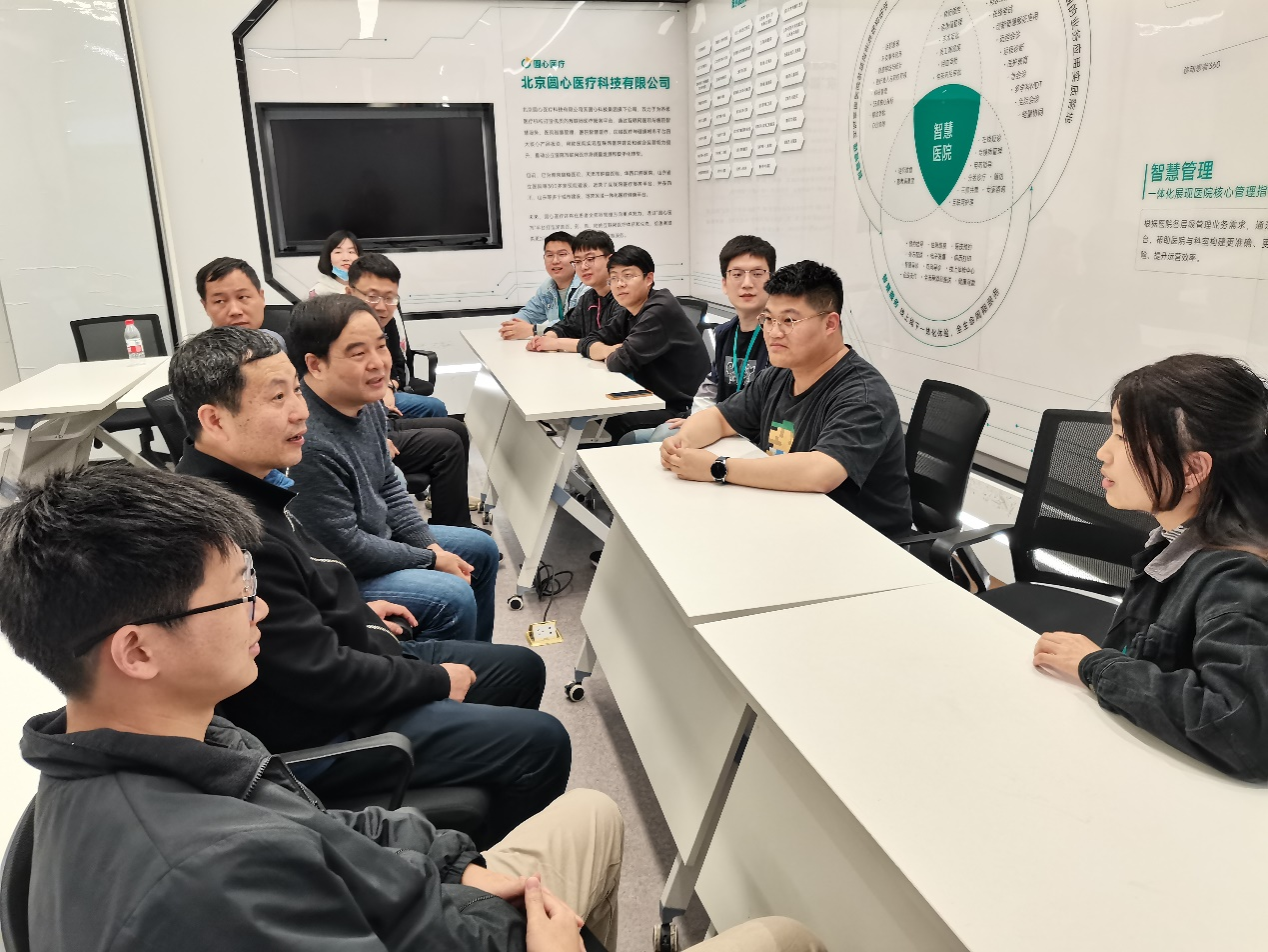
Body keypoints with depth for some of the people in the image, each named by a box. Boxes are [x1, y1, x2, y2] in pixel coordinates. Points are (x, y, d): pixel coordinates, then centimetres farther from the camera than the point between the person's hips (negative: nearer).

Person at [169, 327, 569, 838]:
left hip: (350, 650, 10)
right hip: (318, 734, -10)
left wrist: (356, 612, 14)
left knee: (522, 669, 16)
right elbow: (322, 676, -28)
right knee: (542, 743, -11)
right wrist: (436, 680, -15)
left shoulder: (242, 484, 1)